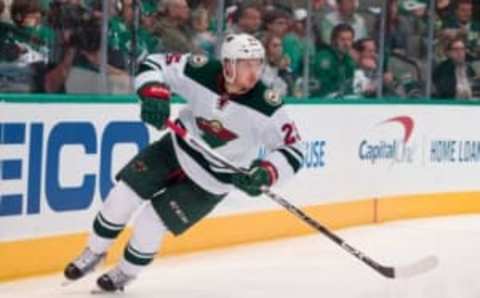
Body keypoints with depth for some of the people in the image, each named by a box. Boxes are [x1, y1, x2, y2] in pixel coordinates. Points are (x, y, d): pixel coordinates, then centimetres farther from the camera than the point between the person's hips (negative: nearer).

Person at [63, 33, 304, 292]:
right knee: (124, 193, -1)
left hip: (212, 179, -3)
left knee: (151, 222, -4)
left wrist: (266, 173, -41)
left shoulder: (266, 106, -28)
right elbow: (154, 65, -11)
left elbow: (292, 150, -23)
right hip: (179, 147, 3)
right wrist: (154, 94, -32)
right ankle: (95, 252, 24)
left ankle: (126, 272, 25)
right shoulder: (201, 71, -23)